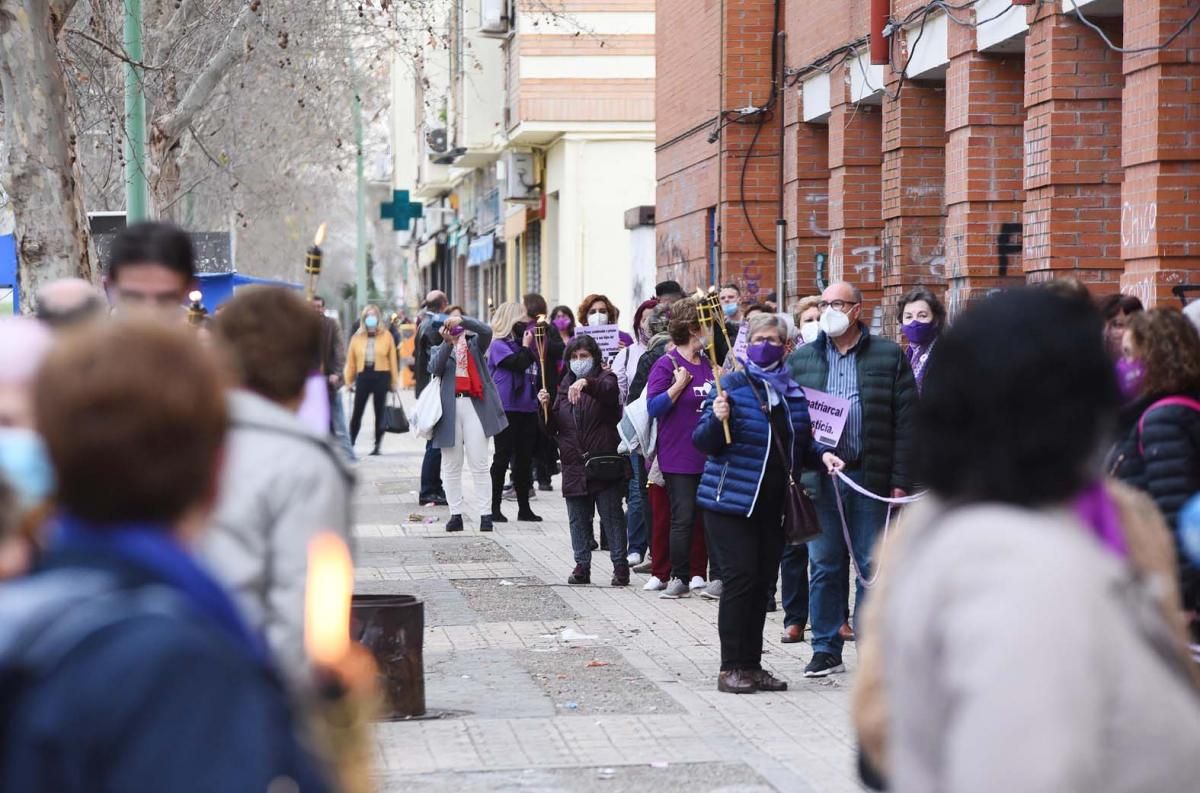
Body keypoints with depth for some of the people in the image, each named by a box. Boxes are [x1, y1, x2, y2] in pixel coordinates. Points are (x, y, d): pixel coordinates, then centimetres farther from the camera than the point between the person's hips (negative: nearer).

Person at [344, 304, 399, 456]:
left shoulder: (386, 336, 3)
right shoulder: (357, 337, 6)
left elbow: (392, 359, 2)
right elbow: (351, 360, 7)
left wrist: (394, 381, -1)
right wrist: (348, 380, 2)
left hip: (381, 376, -1)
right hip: (363, 375, 1)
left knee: (379, 412, 5)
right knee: (357, 412, 2)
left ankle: (377, 446, 12)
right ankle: (350, 443, 10)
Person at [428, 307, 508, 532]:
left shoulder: (475, 344, 15)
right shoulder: (439, 349, 17)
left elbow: (486, 331, -7)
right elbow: (435, 368, -4)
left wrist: (462, 320, -17)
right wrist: (447, 342, -13)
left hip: (474, 405, -2)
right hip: (449, 408, 2)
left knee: (479, 465, -4)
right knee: (451, 466, 3)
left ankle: (485, 514, -5)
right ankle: (455, 514, 6)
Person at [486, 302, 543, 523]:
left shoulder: (522, 343, 16)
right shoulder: (499, 345, -6)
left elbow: (538, 368, 19)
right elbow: (518, 363, -19)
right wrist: (526, 346, -8)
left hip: (527, 408, 7)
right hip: (507, 408, -7)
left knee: (525, 459, 10)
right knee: (503, 457, -3)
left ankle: (524, 507, 16)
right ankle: (494, 508, 2)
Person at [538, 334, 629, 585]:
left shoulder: (604, 379, 1)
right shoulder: (564, 387, 17)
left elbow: (609, 390, -26)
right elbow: (553, 428, 17)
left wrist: (586, 383, -45)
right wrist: (546, 406, -2)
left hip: (604, 464, -5)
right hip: (574, 465, 5)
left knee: (612, 516, -3)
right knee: (578, 519, 7)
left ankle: (620, 565, 2)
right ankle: (582, 565, 13)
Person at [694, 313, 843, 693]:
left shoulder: (793, 391, 12)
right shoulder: (731, 385, -3)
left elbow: (801, 444, 23)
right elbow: (703, 443, -5)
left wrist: (822, 454, 3)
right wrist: (717, 419, -25)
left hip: (774, 503, 5)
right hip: (732, 500, -5)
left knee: (763, 582, 6)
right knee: (741, 577, -9)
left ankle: (752, 665, 14)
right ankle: (730, 668, -4)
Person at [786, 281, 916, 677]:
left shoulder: (889, 357, 4)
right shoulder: (801, 360, 11)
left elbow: (906, 421, 0)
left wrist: (901, 481, -6)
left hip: (871, 478, -2)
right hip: (819, 479, 2)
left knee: (873, 567, 3)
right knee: (824, 566, 5)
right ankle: (826, 649, 13)